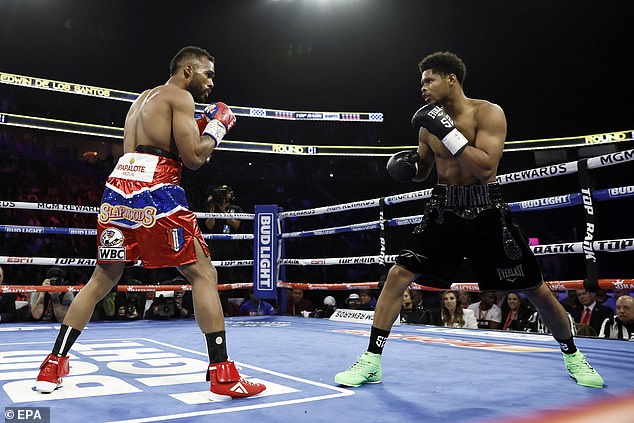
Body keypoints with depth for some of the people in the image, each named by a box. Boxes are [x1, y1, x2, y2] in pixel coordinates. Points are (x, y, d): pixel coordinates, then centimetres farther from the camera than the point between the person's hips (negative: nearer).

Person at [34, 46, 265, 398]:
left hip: (117, 189, 8)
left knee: (102, 278, 18)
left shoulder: (142, 99, 28)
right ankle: (222, 374, -4)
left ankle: (52, 366, 21)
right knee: (203, 275, -2)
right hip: (155, 193, -8)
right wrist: (217, 125, 9)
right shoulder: (181, 97, 1)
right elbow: (194, 158, -8)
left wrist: (199, 127, 27)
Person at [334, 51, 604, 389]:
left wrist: (448, 132, -27)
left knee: (534, 289, 4)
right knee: (398, 275, -10)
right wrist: (408, 165, -6)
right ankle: (371, 362, 1)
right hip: (443, 208, 4)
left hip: (486, 210, -3)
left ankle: (572, 355, 32)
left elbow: (486, 168, -23)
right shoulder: (430, 122, 4)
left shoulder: (489, 113, -10)